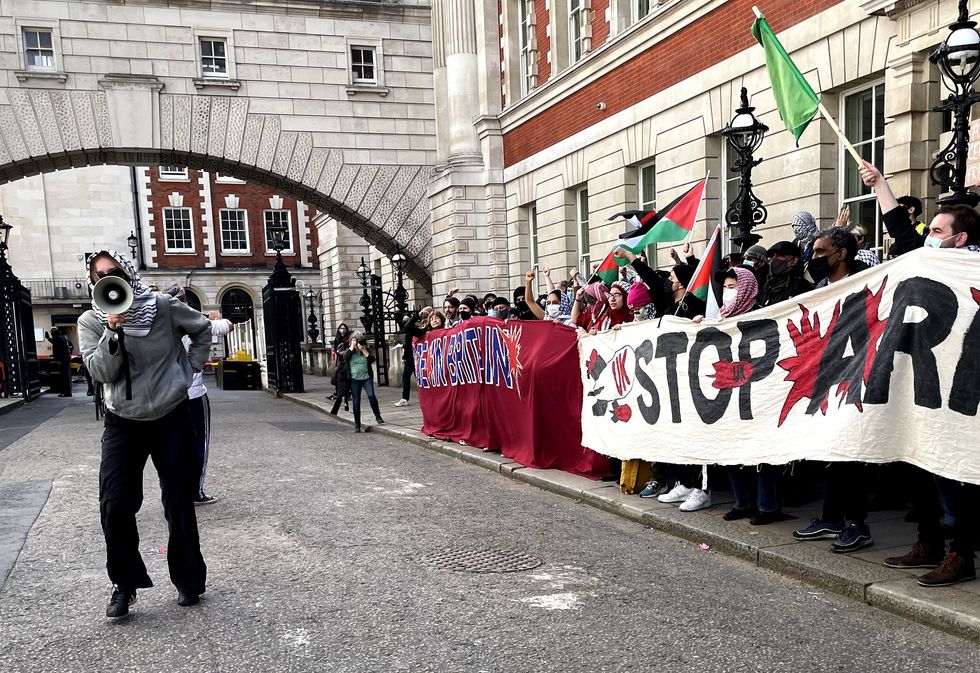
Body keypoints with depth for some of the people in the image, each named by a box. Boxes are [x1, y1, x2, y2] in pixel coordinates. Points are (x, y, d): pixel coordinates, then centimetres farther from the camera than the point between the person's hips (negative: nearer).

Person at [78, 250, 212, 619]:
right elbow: (101, 372, -15)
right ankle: (125, 584, 14)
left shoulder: (164, 307, -8)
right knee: (114, 506, -7)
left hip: (172, 419, -1)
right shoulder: (91, 322, -4)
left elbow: (203, 329, 10)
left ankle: (189, 580, 23)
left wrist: (189, 368, 2)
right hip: (122, 423, 1)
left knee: (179, 506, 6)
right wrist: (113, 332, -26)